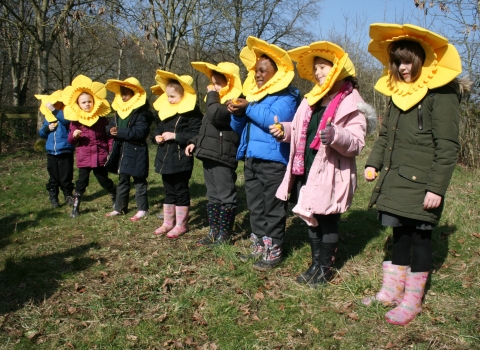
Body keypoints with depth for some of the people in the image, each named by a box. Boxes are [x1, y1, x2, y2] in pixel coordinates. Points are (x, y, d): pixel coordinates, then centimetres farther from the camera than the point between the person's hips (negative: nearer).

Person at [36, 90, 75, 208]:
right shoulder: (48, 116, 10)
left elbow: (66, 120, -30)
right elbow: (41, 134, 14)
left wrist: (54, 110, -36)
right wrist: (47, 128, -6)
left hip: (65, 152, -4)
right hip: (51, 152, 4)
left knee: (66, 177, 3)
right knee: (53, 177, 9)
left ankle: (68, 196, 17)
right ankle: (53, 198, 17)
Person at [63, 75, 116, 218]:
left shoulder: (101, 119, -1)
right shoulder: (75, 121, 0)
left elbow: (108, 136, 2)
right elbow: (71, 141, 5)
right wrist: (74, 136, -17)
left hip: (100, 157, 0)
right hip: (83, 158, 1)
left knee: (104, 180, 10)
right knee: (81, 182, 4)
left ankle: (116, 199, 32)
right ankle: (75, 207, 13)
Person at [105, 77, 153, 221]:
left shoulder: (141, 112, -16)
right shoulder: (119, 110, 10)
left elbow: (140, 132, -25)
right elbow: (111, 126, 12)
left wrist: (119, 132, -25)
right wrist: (111, 130, -12)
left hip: (136, 151, -8)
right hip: (122, 150, 8)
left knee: (139, 181, 2)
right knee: (122, 180, 17)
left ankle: (142, 209, 12)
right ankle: (119, 207, 27)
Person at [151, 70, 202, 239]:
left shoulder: (191, 111, -13)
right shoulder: (165, 110, 12)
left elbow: (196, 134, -21)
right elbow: (158, 128, 23)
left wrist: (175, 136, -21)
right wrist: (157, 136, 1)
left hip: (181, 160, -8)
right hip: (165, 158, 8)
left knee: (181, 191, 3)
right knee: (169, 191, 16)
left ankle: (181, 224, 15)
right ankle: (168, 223, 27)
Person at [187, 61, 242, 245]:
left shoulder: (234, 101, -10)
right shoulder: (218, 101, 20)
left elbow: (215, 115, -28)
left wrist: (212, 96, -11)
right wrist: (194, 142, 13)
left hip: (223, 156, -10)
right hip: (209, 155, 10)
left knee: (226, 196, -2)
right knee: (213, 195, 13)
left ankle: (224, 235, 6)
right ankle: (214, 232, 21)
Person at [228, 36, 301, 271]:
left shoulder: (285, 96, -6)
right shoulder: (253, 94, 18)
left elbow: (276, 120, -25)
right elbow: (239, 128, 20)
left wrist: (248, 108, -17)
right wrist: (237, 114, -2)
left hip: (273, 160, -9)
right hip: (251, 159, 9)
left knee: (272, 208, 0)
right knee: (255, 207, 14)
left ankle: (273, 251, 9)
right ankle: (258, 247, 26)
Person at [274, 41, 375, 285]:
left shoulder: (351, 103, -9)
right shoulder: (311, 99, 14)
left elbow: (357, 144, -17)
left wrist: (336, 135, -36)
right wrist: (284, 130, 1)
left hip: (331, 175, -7)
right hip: (306, 171, 7)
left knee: (328, 222, 6)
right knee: (311, 220, 15)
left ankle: (325, 268, 22)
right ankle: (315, 264, 30)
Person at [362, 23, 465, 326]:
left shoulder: (441, 94, -10)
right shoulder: (400, 92, 13)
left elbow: (448, 146, -14)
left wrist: (437, 187, -17)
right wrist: (373, 163, 6)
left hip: (420, 185, -7)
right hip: (395, 181, 7)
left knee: (419, 238, 4)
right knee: (400, 236, 15)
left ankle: (412, 302, 16)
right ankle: (391, 291, 27)